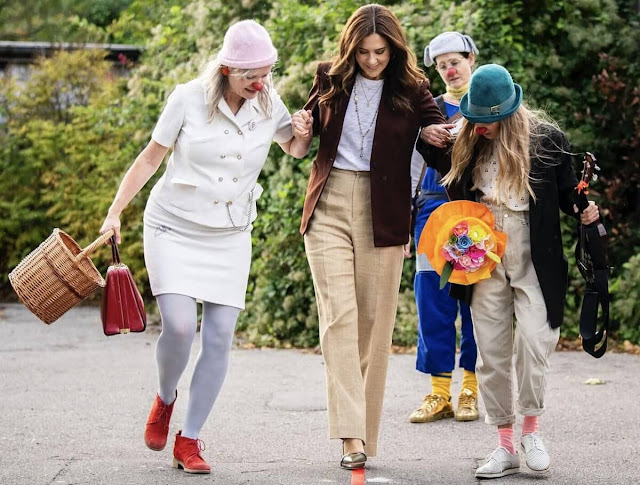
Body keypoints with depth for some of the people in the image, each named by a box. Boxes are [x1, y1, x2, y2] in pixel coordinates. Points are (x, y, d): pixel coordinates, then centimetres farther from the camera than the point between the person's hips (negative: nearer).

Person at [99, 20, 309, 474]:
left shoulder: (268, 102, -1)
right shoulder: (189, 99, -10)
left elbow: (295, 148, 16)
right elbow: (150, 158, -1)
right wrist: (115, 212, -3)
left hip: (230, 237, 3)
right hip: (174, 229, -3)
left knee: (220, 338, -5)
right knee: (179, 326, -17)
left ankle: (189, 440, 7)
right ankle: (165, 397, 16)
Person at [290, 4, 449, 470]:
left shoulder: (411, 90, 0)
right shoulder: (332, 80, 6)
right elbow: (308, 128, 19)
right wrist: (300, 128, -3)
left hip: (382, 216, -1)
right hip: (330, 207, 1)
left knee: (374, 322, 3)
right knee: (339, 314, -11)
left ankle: (367, 434, 13)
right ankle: (350, 434, -16)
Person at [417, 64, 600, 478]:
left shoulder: (546, 138, -1)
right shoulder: (468, 144, 7)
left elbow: (567, 191, 5)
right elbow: (454, 191, 17)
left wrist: (583, 210, -15)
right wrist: (428, 142, 3)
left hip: (533, 259, -3)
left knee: (534, 340, -15)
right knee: (491, 351, 4)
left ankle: (531, 429, 7)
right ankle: (506, 445, 14)